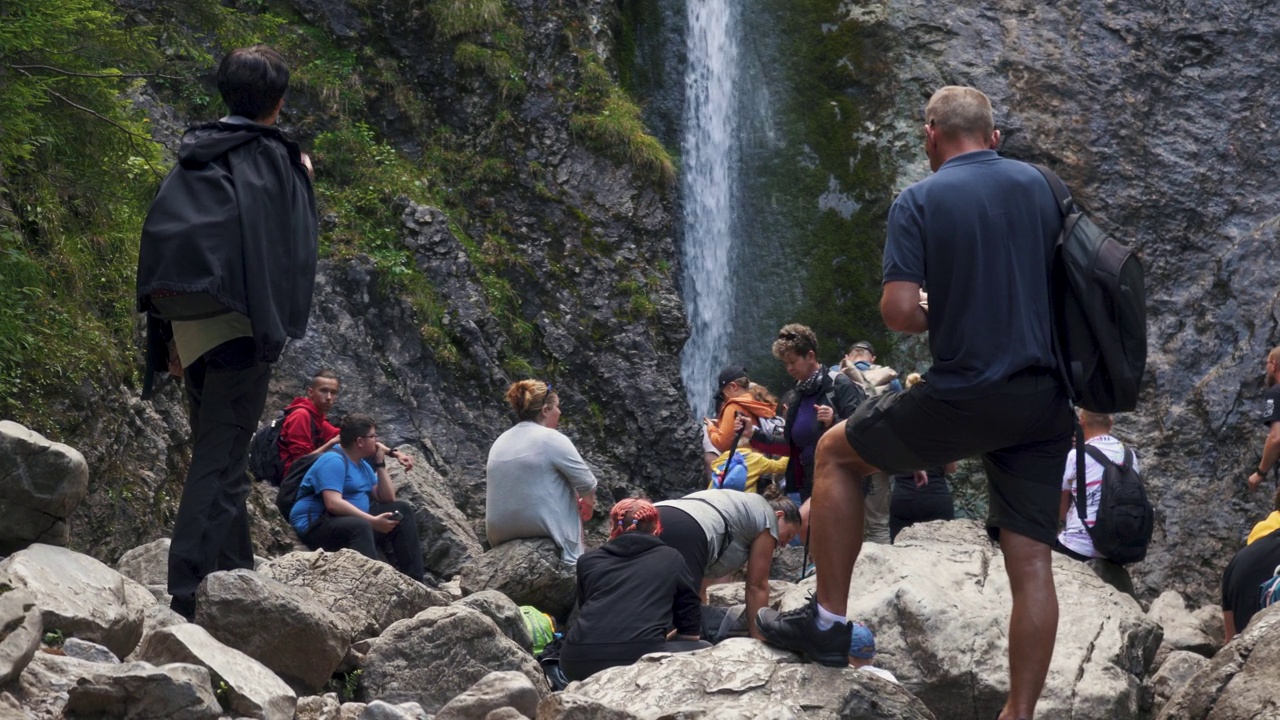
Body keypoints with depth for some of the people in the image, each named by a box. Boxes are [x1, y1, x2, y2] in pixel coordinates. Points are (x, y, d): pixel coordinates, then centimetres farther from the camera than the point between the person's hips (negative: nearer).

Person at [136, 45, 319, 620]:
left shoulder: (193, 157, 14)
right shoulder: (276, 158, -2)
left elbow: (160, 243, 13)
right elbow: (295, 242, -1)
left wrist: (172, 336, 17)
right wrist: (304, 178, 17)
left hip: (189, 328, 6)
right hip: (240, 326, -6)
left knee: (216, 454, 17)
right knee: (222, 462, -9)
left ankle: (237, 577, 25)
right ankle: (190, 598, -17)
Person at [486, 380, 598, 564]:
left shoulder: (500, 441, 9)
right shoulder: (552, 439, -11)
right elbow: (587, 484, -9)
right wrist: (587, 503, 13)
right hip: (543, 527, -6)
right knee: (575, 512, 24)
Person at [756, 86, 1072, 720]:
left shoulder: (918, 203, -5)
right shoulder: (1038, 186, 8)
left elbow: (898, 312, -14)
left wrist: (935, 315, 8)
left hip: (964, 399, -4)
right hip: (1042, 403, 4)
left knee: (836, 453, 18)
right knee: (1031, 561, 5)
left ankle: (827, 620, 19)